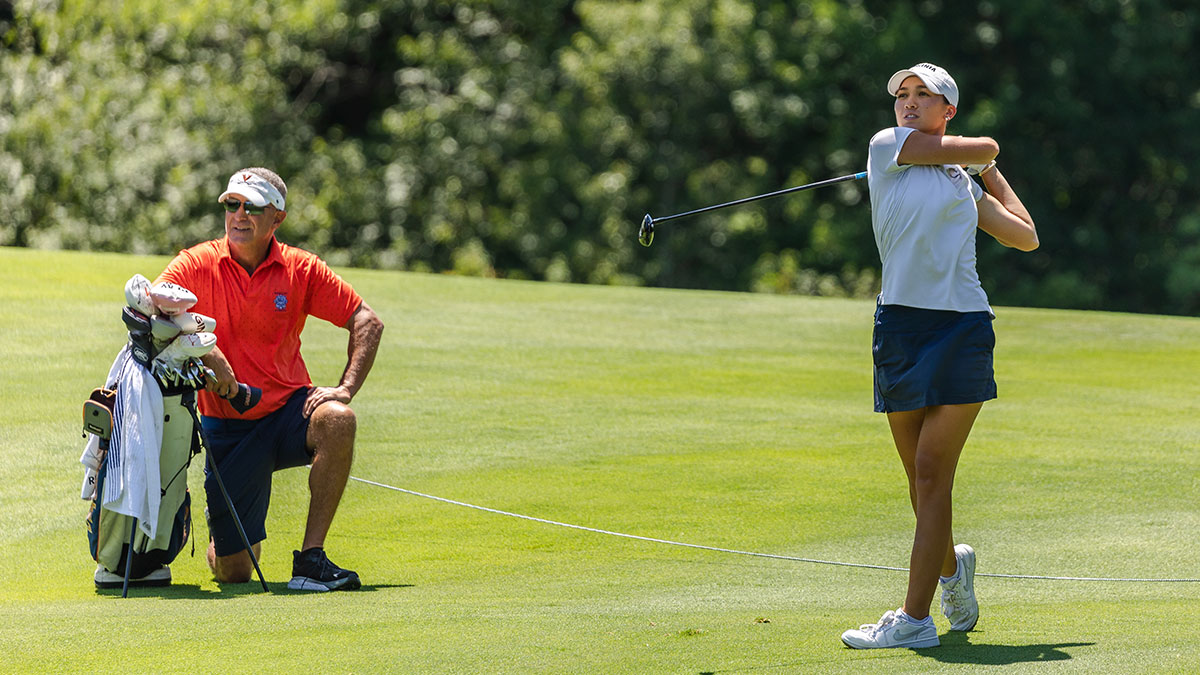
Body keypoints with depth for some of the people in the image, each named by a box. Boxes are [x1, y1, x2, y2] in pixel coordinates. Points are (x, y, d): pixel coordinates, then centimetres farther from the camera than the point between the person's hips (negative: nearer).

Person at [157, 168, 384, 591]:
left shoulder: (300, 269, -1)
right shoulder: (197, 264, -5)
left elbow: (367, 322, 1)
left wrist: (346, 388, -13)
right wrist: (203, 352, -30)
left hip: (288, 409, 1)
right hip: (226, 426, -1)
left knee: (337, 421, -36)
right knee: (233, 572, -6)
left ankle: (311, 558, -25)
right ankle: (220, 524, 35)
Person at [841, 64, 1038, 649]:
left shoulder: (963, 182, 15)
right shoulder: (887, 146, 7)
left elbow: (1026, 237, 23)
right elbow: (984, 146, 4)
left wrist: (991, 176, 29)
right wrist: (982, 160, 26)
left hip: (963, 326, -1)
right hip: (900, 325, 1)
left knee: (932, 473, -10)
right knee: (919, 475, 7)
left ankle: (915, 618, -12)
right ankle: (950, 565, 37)